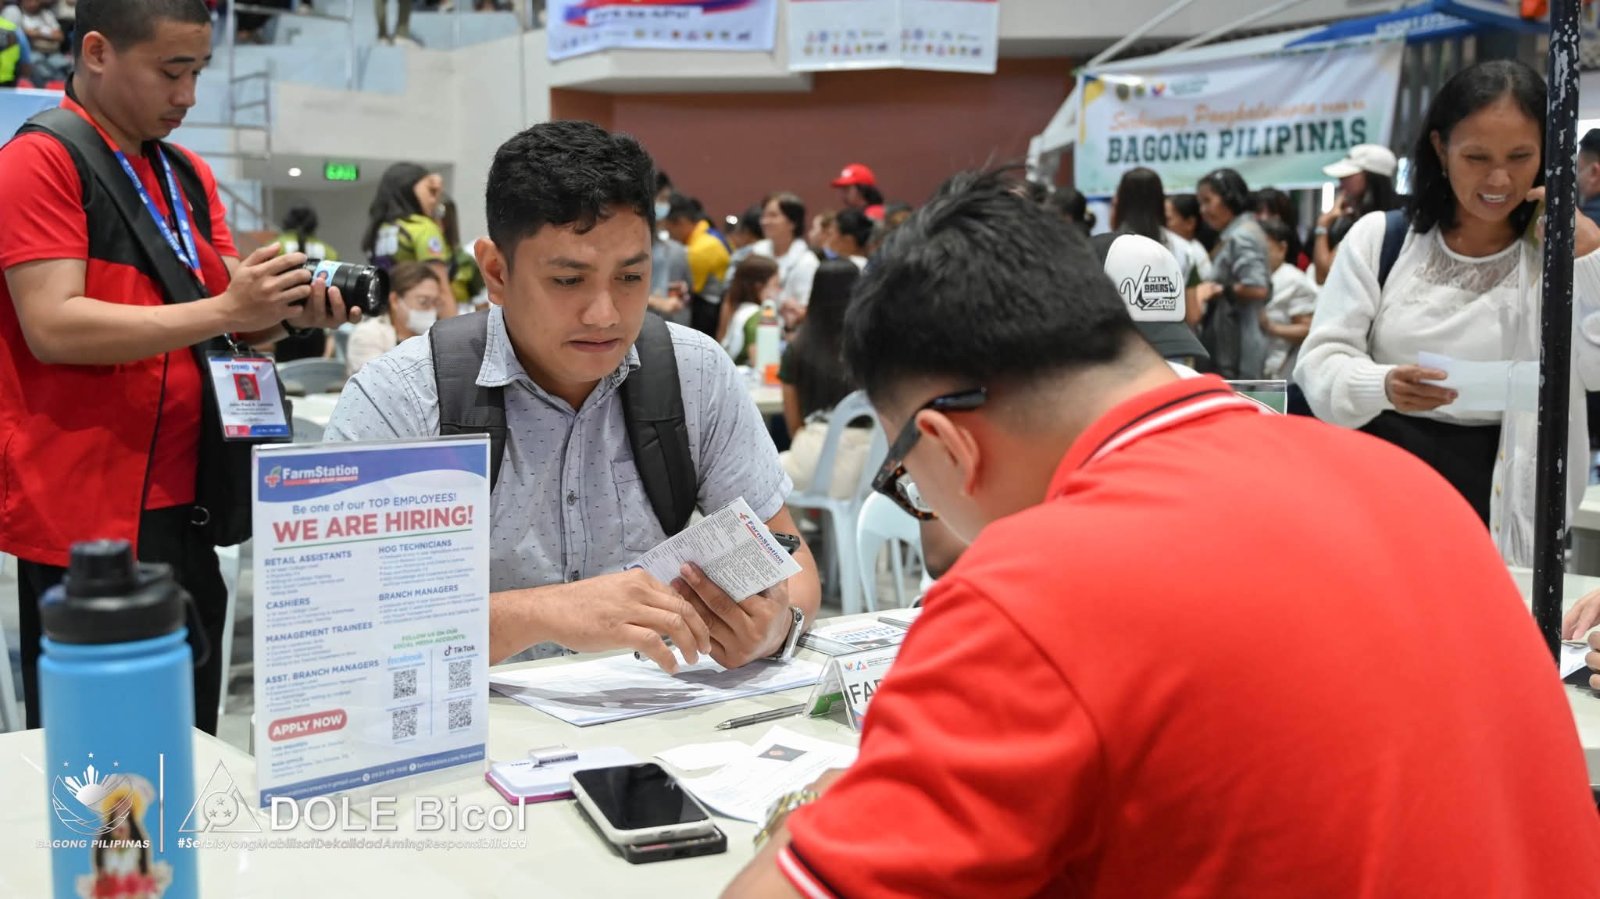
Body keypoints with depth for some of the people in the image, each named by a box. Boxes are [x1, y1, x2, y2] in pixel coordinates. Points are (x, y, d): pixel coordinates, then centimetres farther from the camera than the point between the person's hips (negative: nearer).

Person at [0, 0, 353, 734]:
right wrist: (223, 310, -20)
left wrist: (284, 311, -6)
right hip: (85, 512, -7)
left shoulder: (190, 176, 15)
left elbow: (229, 327, 16)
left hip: (185, 506, 7)